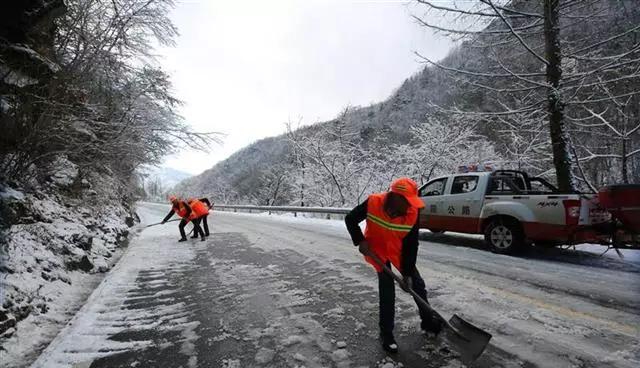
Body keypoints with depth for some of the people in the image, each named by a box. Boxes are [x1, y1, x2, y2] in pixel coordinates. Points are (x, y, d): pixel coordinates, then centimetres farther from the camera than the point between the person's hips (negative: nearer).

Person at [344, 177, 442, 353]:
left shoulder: (413, 213, -24)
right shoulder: (373, 203, -30)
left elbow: (412, 245, -15)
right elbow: (350, 219, -14)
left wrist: (407, 272, -14)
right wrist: (360, 241, -24)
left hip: (399, 251, 3)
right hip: (377, 250, -3)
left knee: (418, 284, 11)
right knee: (387, 291, -6)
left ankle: (427, 322, 35)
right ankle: (386, 333, 13)